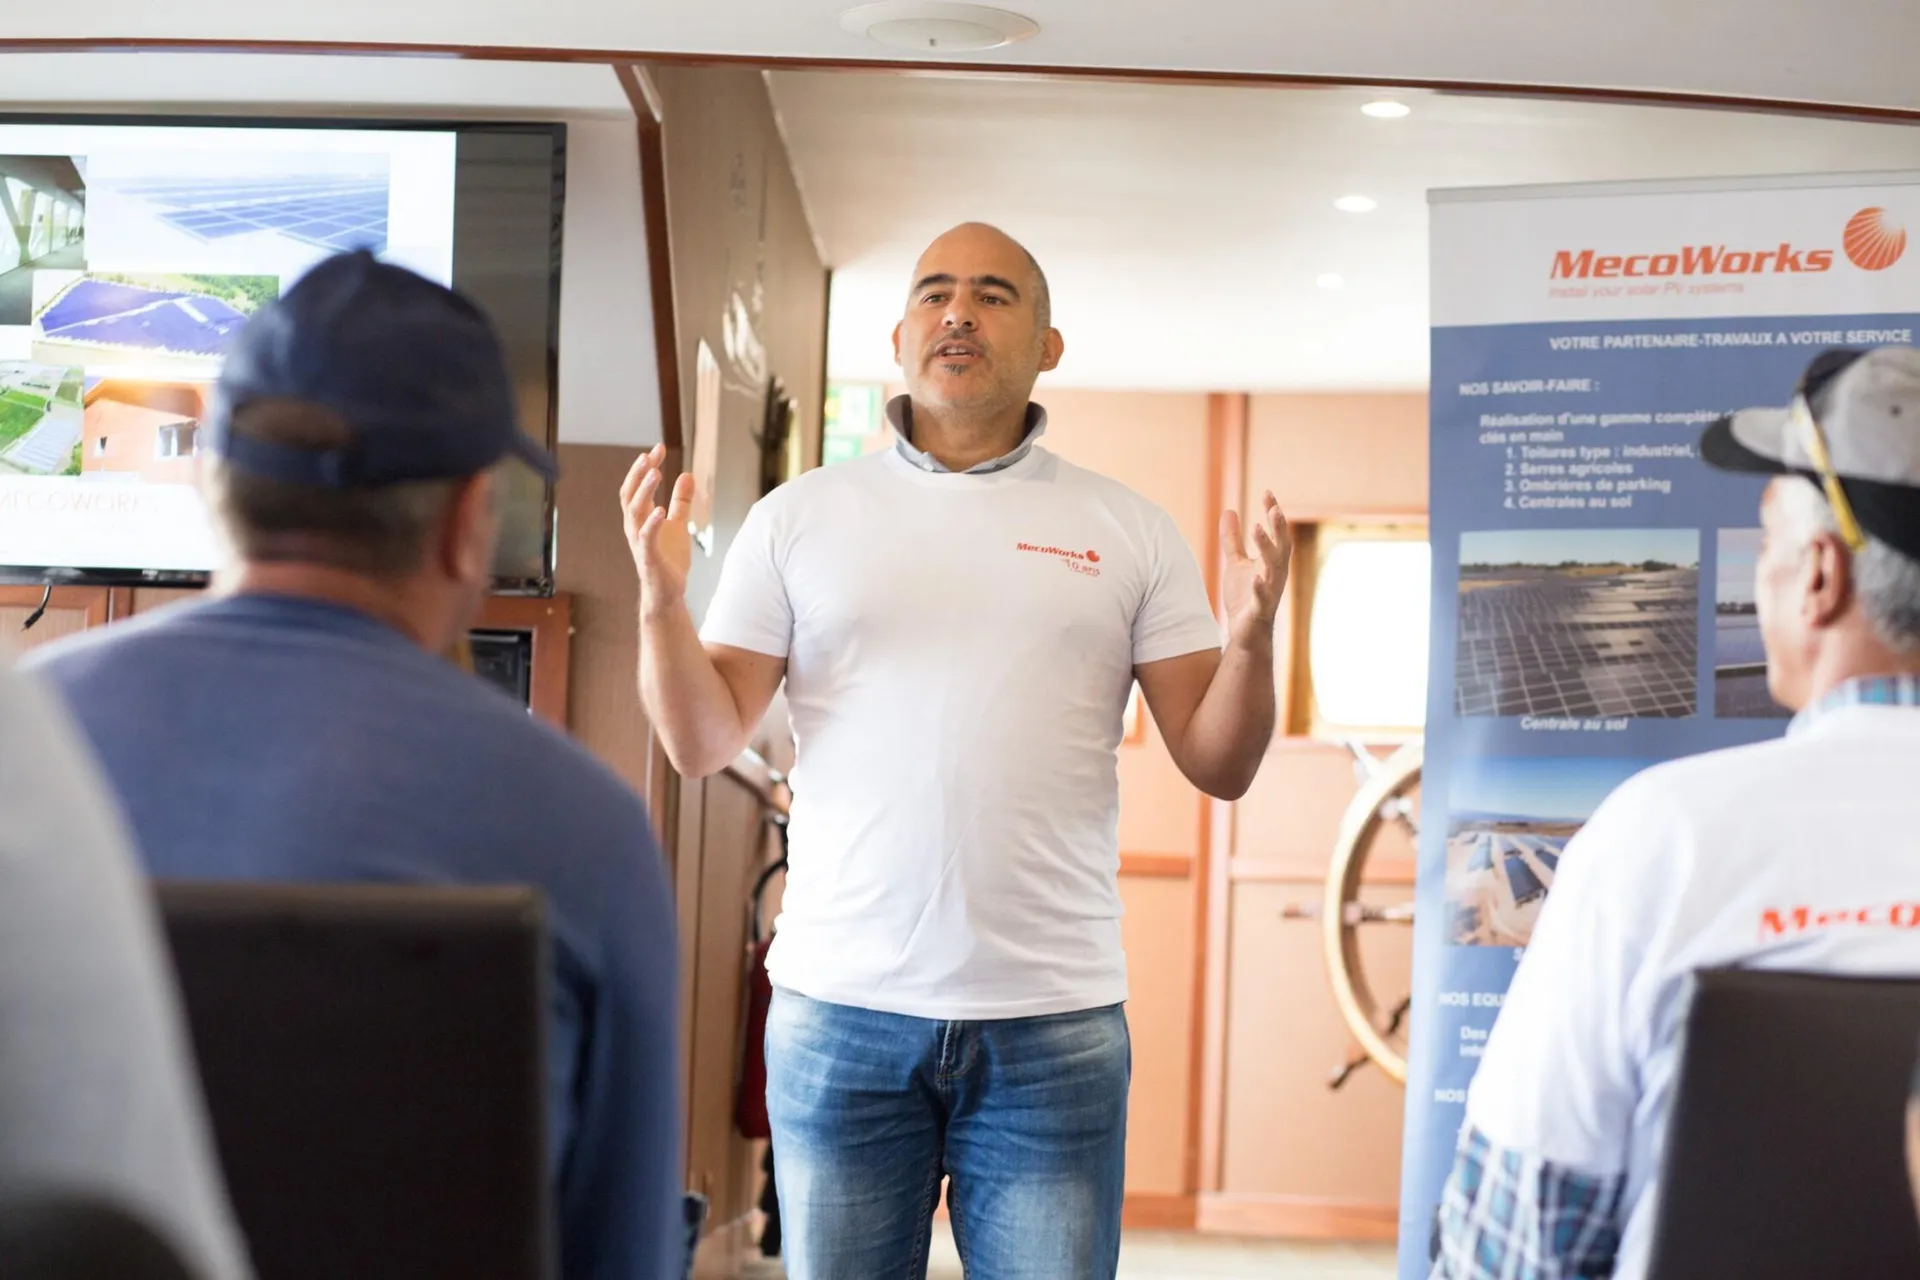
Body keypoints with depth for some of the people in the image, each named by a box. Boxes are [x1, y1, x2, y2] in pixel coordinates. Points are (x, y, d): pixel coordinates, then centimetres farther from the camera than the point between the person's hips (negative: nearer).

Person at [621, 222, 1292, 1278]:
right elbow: (704, 746, 4)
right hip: (840, 1006, 0)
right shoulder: (798, 517, 7)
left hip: (1052, 1022, 0)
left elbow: (1217, 766, 4)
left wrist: (1251, 639, -14)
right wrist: (662, 601, -13)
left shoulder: (1129, 531, 7)